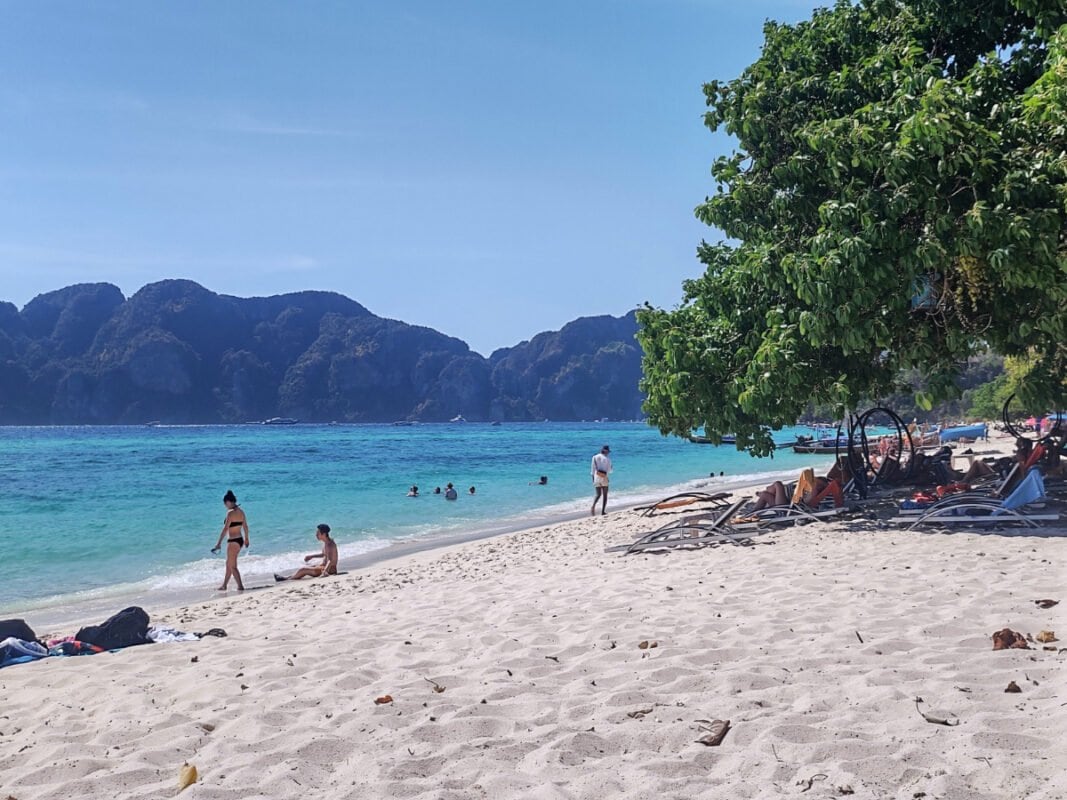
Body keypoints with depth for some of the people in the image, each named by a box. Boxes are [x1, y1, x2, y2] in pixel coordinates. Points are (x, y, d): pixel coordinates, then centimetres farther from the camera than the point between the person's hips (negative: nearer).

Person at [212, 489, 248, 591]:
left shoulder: (231, 512, -18)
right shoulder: (241, 511, 6)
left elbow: (225, 529, -21)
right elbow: (245, 526, 16)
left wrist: (219, 543, -20)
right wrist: (246, 539, 29)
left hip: (233, 541, -9)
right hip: (240, 540, 9)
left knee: (232, 566, 2)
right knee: (229, 564, 20)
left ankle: (240, 586, 1)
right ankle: (224, 585, 30)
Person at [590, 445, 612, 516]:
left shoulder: (595, 457, 3)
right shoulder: (607, 459, -7)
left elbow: (592, 469, 4)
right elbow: (609, 470, -5)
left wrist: (593, 479, 11)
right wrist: (611, 467, 17)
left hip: (596, 478, 3)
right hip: (604, 478, -3)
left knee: (598, 494, 13)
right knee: (605, 495, 10)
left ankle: (593, 505, -16)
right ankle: (603, 511, 5)